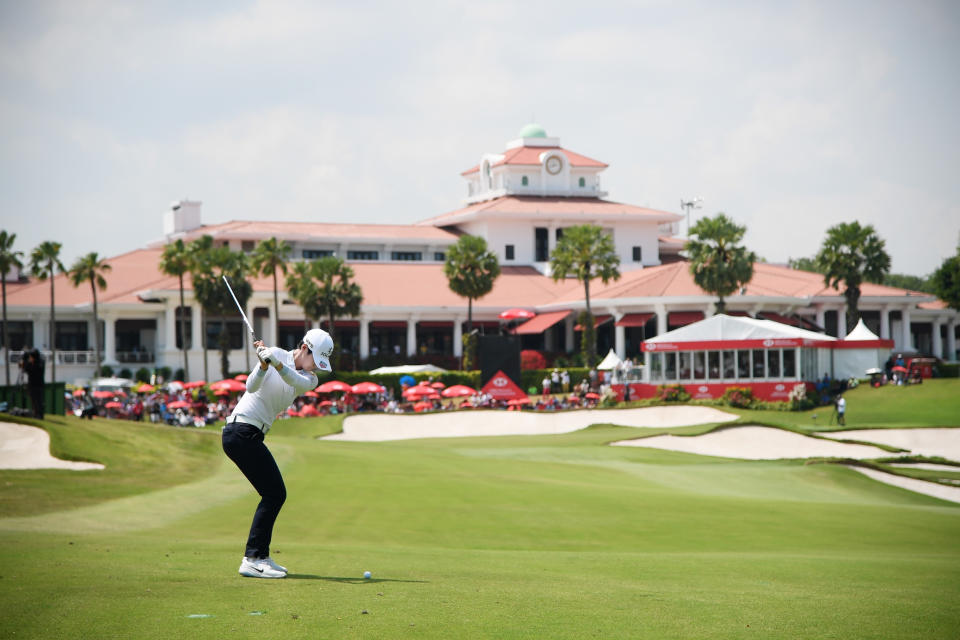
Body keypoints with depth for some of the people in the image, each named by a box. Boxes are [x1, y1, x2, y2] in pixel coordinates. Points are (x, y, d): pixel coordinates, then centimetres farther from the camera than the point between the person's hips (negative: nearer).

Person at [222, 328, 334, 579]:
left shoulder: (310, 380, 9)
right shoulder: (277, 354, -5)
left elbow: (298, 381, -16)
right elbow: (251, 386, -17)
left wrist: (277, 364, -34)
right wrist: (264, 364, -33)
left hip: (252, 436, 8)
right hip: (241, 431, -8)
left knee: (275, 494, 9)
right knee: (274, 493, -11)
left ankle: (260, 557, 15)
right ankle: (252, 559, -13)